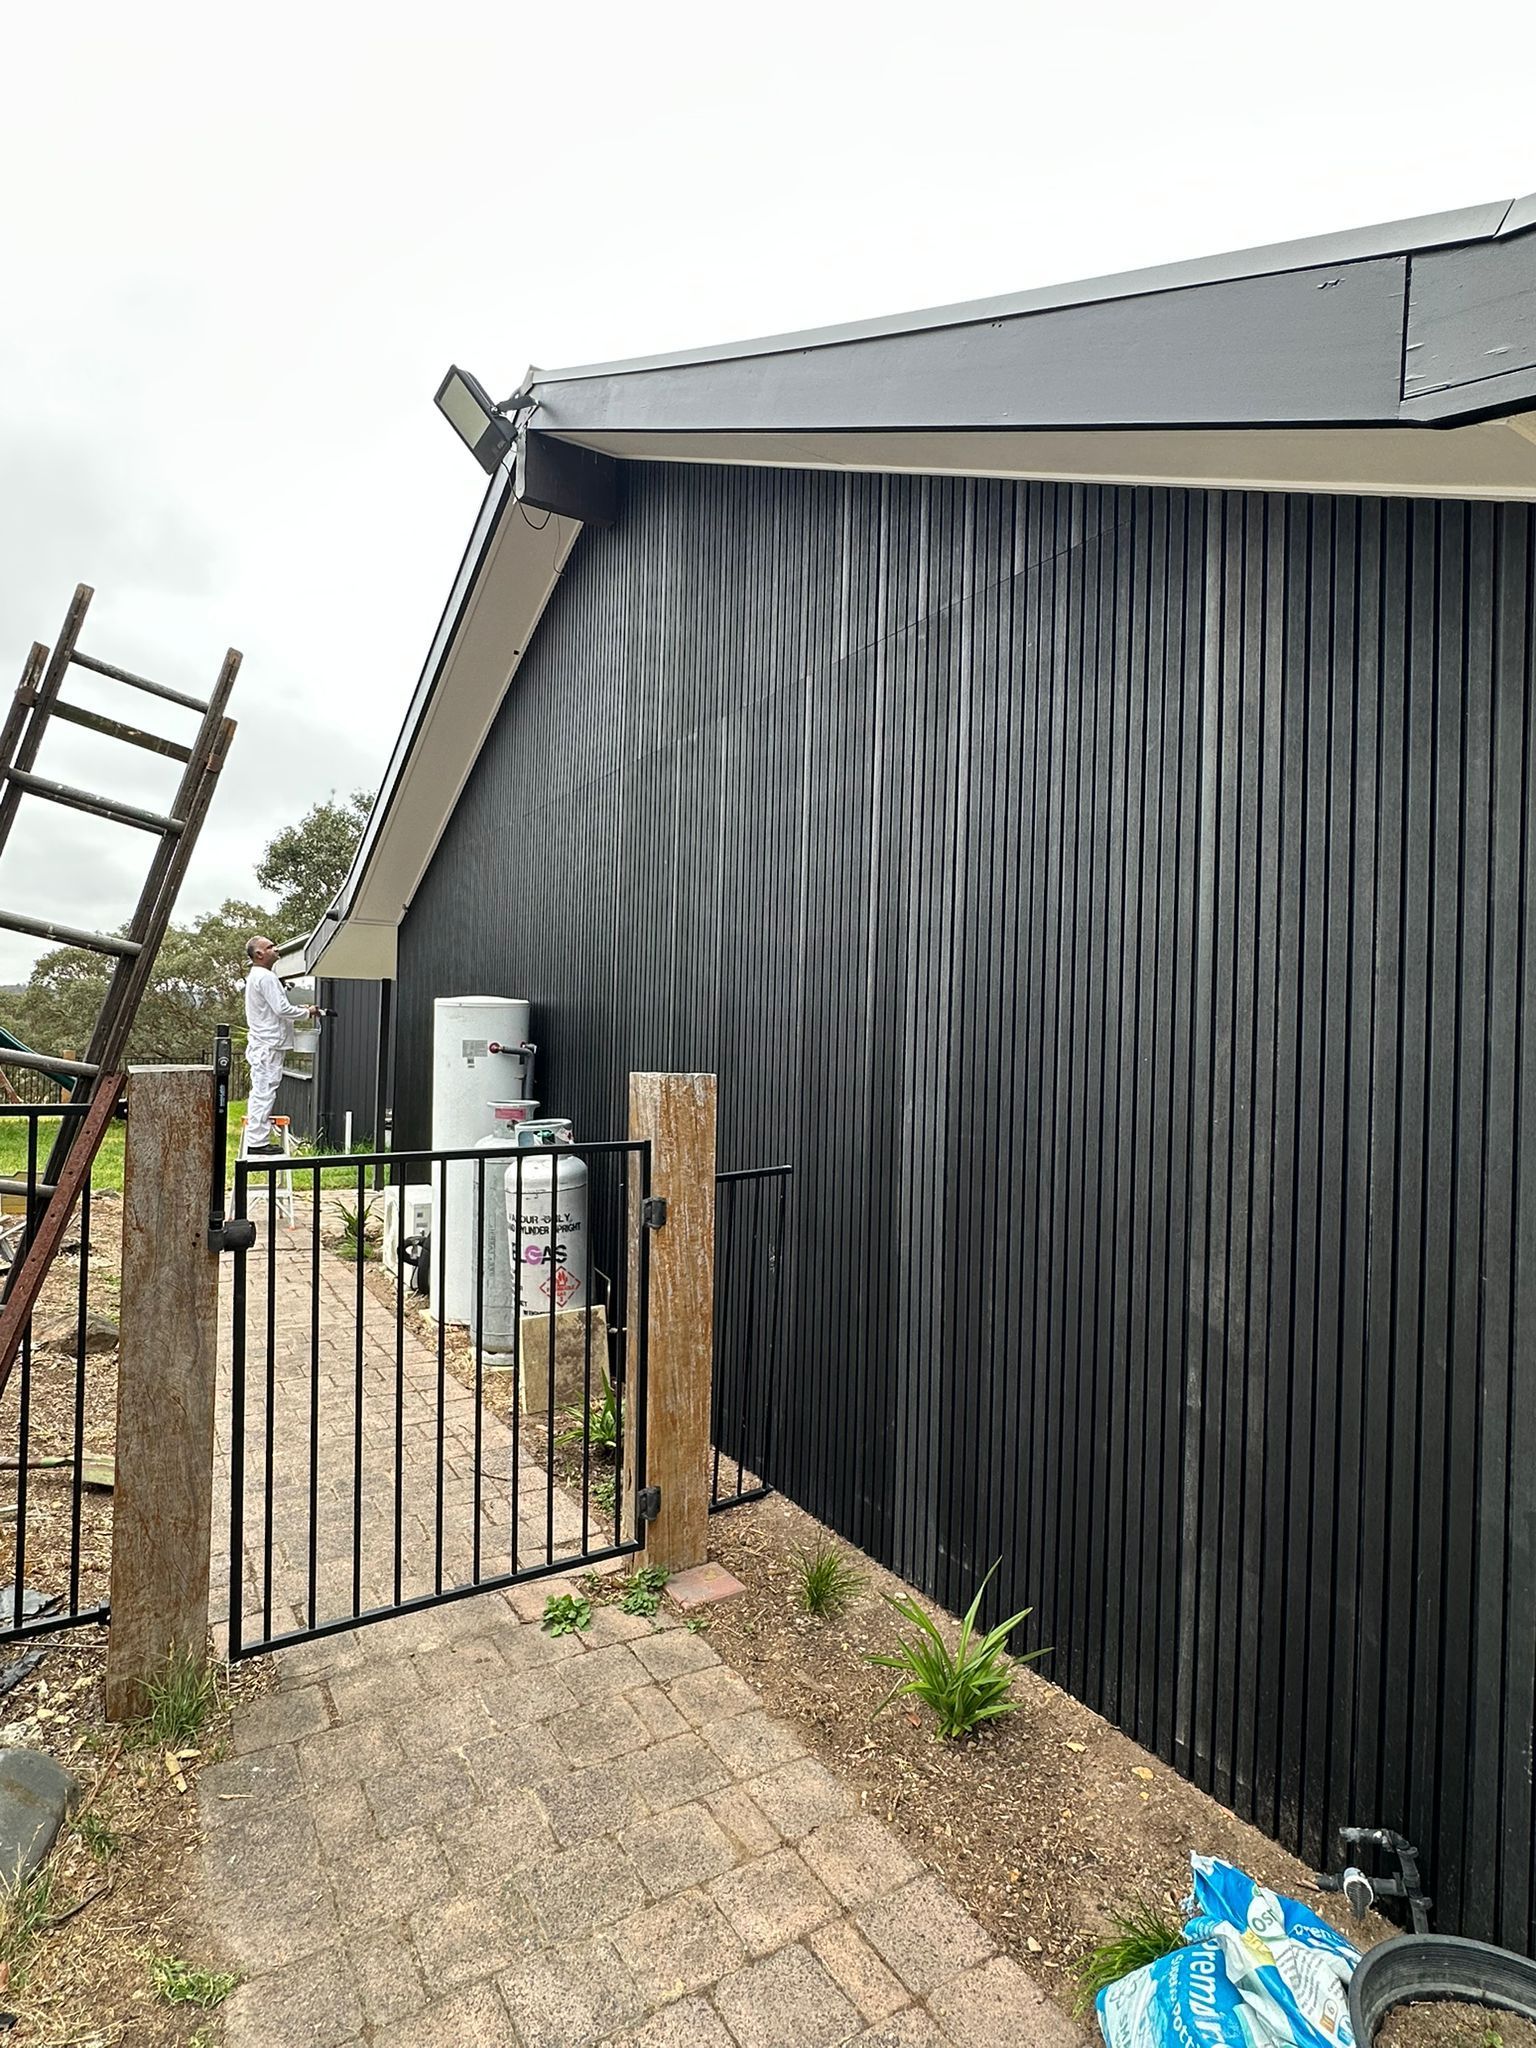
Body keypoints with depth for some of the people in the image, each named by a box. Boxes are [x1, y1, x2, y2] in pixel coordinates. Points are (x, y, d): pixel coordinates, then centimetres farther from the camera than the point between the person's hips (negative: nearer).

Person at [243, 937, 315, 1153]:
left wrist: (297, 1007, 14)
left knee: (261, 1093, 14)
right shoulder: (265, 977, -15)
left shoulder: (255, 977, 19)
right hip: (268, 1046, -11)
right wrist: (306, 1012, -6)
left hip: (262, 1044, 11)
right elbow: (282, 1009, -19)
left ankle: (256, 1138, 19)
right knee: (264, 1092, -8)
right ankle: (257, 1141, -5)